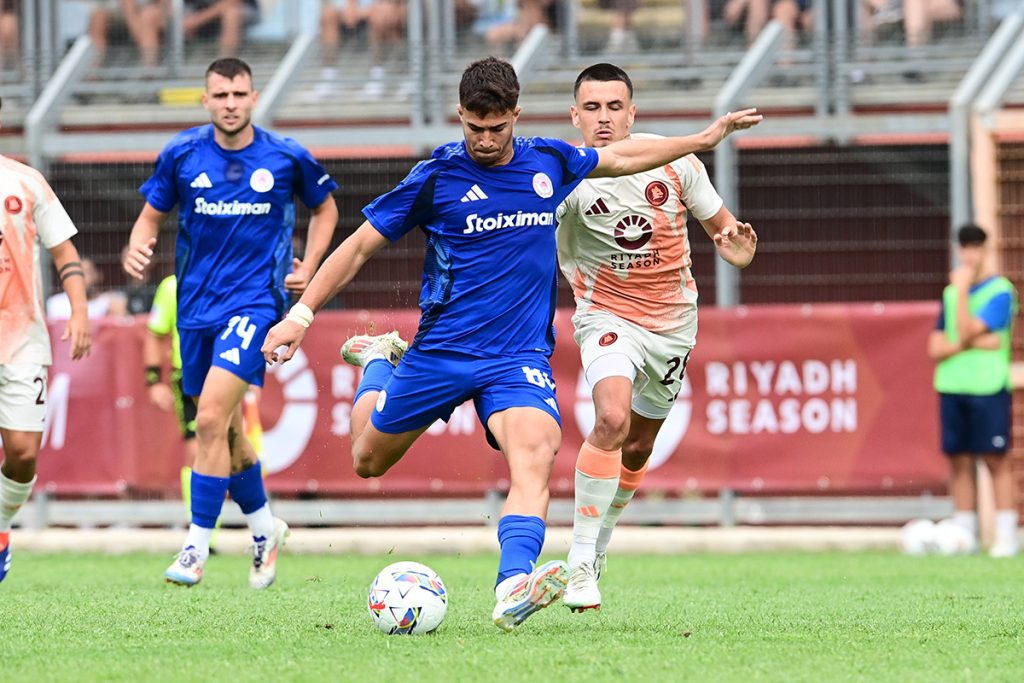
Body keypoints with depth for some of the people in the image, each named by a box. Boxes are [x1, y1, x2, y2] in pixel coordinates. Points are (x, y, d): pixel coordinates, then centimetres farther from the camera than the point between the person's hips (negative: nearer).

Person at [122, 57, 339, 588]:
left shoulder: (286, 157, -3)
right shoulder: (181, 155, 0)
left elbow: (325, 208, 15)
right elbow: (152, 215, 10)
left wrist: (308, 267, 4)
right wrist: (137, 249, -12)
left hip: (255, 300, -4)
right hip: (197, 305, 4)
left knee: (211, 418, -19)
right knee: (224, 429, 12)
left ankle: (196, 548, -15)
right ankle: (264, 529, 36)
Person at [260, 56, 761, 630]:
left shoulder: (548, 163, 4)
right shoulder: (436, 176, -6)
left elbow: (623, 157, 24)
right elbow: (361, 246, 0)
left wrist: (708, 137, 27)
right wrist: (302, 314, -6)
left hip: (519, 357, 1)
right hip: (440, 351, -1)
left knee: (535, 454, -28)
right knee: (369, 460, 14)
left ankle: (513, 587, -44)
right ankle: (378, 362, 45)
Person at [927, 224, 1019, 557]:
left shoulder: (1000, 292, -4)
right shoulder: (950, 293, 13)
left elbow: (966, 331, -15)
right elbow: (936, 348, 7)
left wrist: (962, 289, -11)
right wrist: (973, 343, -9)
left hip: (988, 388, -5)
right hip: (951, 388, 5)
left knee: (996, 460, -6)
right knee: (959, 461, 4)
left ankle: (1005, 535, -7)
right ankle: (964, 533, 8)